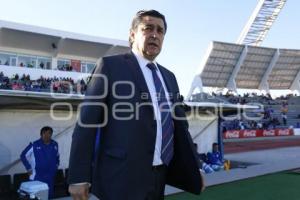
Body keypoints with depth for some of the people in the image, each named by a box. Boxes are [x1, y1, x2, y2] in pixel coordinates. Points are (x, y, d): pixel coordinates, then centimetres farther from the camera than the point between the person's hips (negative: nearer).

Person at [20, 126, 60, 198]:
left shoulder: (54, 145, 5)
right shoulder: (34, 145, -9)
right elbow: (23, 155, 0)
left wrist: (56, 165, 13)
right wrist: (28, 168, -3)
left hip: (50, 177, 4)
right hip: (37, 177, -4)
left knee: (50, 195, 10)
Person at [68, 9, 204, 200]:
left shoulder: (169, 77, 14)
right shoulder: (111, 65, -3)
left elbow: (180, 125, 16)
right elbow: (87, 121, -8)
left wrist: (194, 170, 16)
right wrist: (79, 177, -11)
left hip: (159, 177, 6)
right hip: (123, 177, -6)